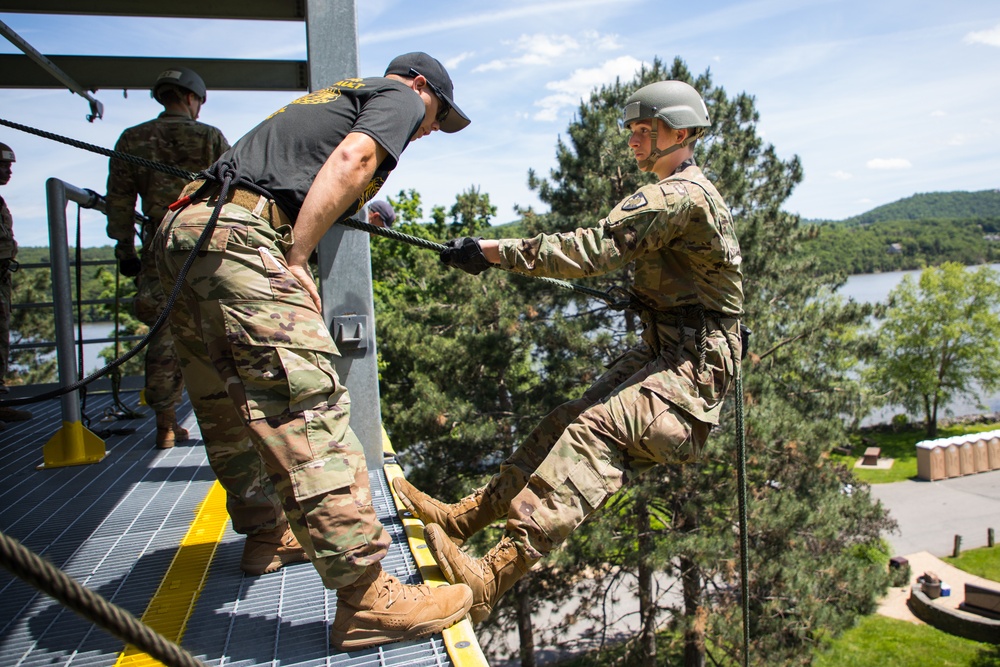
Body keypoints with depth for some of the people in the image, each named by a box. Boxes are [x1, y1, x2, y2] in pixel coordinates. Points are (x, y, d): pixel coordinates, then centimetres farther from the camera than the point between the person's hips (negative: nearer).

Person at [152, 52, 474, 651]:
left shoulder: (330, 98, 34)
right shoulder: (400, 97, 10)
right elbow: (349, 160, -9)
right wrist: (295, 260, -13)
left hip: (186, 227, 10)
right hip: (240, 238, -10)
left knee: (231, 408, 17)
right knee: (305, 405, -15)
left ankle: (266, 532, 34)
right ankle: (366, 597, -14)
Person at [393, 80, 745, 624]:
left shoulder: (679, 195, -17)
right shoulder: (683, 193, 19)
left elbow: (594, 249, -25)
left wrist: (493, 251, -24)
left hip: (692, 366, -10)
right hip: (660, 352, 10)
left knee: (597, 428, -29)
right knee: (568, 420, -1)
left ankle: (494, 575, -39)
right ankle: (465, 516, -1)